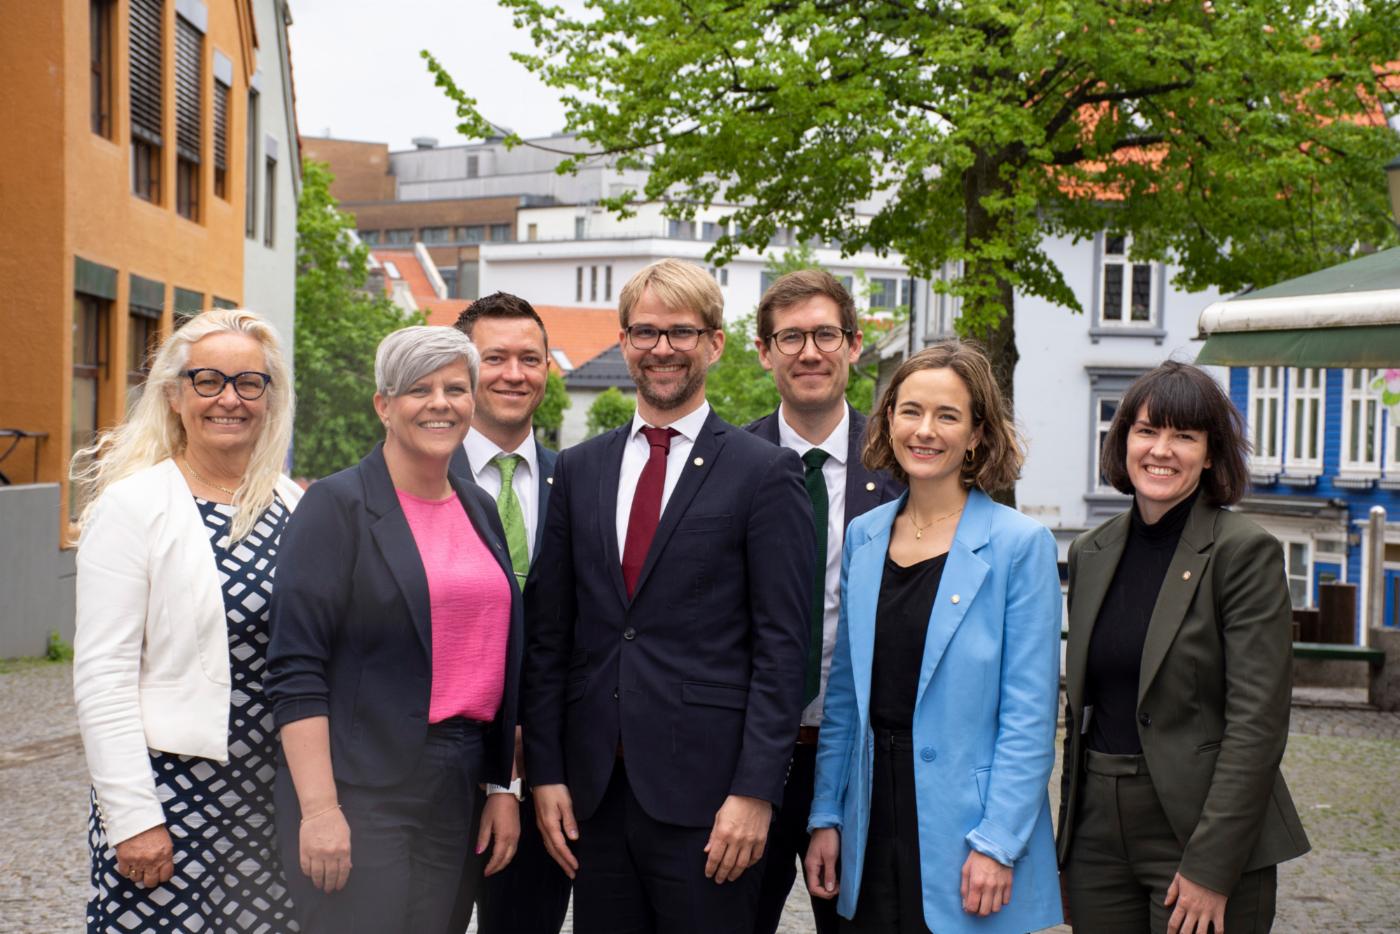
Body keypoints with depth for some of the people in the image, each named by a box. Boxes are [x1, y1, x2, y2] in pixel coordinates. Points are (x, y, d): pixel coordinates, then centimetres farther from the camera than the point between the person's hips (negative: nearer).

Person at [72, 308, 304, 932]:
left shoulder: (294, 505, 7)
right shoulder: (133, 505, -7)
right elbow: (101, 676, -10)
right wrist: (133, 816, -14)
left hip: (275, 792, 5)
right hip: (173, 791, -4)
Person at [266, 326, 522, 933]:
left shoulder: (479, 509, 12)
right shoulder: (338, 506, -6)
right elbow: (295, 670, -12)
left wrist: (504, 786, 12)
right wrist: (318, 809, -18)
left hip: (455, 792, 6)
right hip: (358, 791, -6)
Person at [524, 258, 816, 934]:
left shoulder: (764, 472, -2)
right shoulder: (578, 470, 11)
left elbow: (781, 646, -6)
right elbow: (549, 634, 10)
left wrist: (755, 791, -12)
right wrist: (545, 773, 4)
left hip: (703, 789, -4)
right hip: (594, 791, 4)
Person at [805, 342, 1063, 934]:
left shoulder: (1020, 544, -7)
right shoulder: (863, 537, 7)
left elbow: (1029, 716, -10)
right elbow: (844, 695, 11)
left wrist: (998, 843, -15)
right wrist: (825, 816, 7)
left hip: (964, 829, -4)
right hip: (871, 829, 4)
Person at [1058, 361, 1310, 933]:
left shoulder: (1245, 552, -9)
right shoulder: (1091, 552, 8)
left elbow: (1257, 721, -14)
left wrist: (1210, 868, -17)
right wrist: (1070, 834, 12)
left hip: (1200, 828, -5)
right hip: (1099, 826, 5)